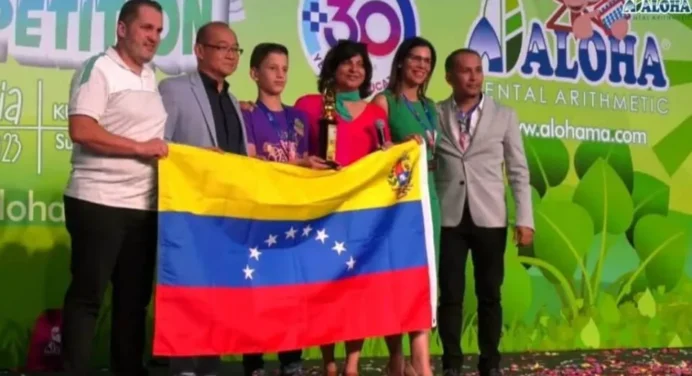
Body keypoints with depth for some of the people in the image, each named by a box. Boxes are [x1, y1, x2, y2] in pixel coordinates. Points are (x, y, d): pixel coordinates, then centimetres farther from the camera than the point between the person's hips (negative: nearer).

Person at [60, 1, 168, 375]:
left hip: (143, 206, 7)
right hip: (98, 203, -7)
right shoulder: (98, 68, -7)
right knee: (86, 296, -1)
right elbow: (81, 131, -18)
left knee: (134, 298, 11)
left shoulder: (151, 77, 16)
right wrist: (140, 148, -14)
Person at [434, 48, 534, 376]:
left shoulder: (504, 116, 7)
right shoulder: (434, 115, 5)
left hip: (489, 218, 1)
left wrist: (524, 219, -2)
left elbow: (519, 171, 5)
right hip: (448, 218, 0)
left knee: (489, 295, 6)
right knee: (450, 295, 3)